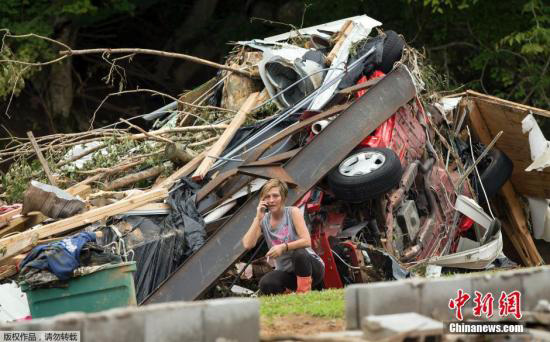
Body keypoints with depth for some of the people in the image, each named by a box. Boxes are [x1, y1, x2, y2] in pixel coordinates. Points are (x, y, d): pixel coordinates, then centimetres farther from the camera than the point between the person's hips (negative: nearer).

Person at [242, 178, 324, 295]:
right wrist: (258, 218, -17)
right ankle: (290, 292, 4)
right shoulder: (263, 221, 0)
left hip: (312, 267, -3)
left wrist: (283, 247, -34)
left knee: (299, 252, -38)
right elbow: (247, 245, -15)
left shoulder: (293, 212, -9)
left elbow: (306, 241, -20)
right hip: (286, 273, 3)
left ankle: (304, 291, -17)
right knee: (266, 285, -29)